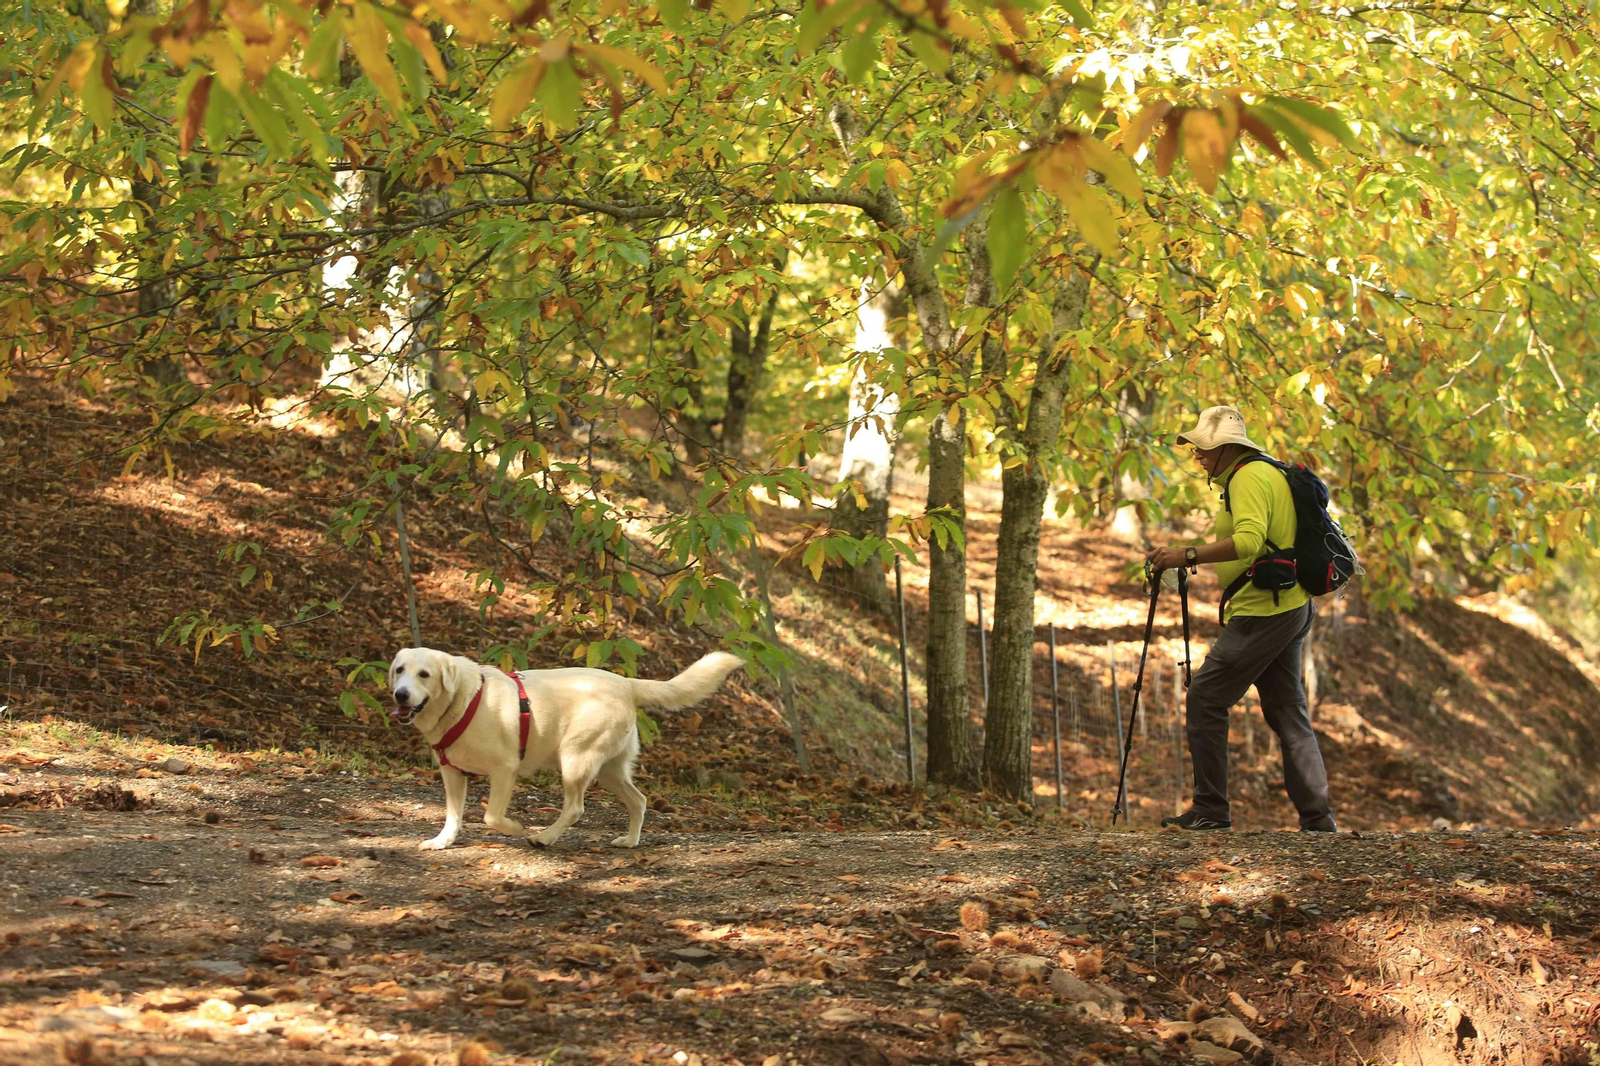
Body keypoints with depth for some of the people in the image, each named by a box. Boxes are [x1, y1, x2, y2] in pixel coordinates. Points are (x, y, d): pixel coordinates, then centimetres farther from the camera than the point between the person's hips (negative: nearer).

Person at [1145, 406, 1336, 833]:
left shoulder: (1247, 478, -13)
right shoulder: (1271, 473, 19)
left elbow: (1248, 541, -28)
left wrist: (1187, 555, -28)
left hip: (1262, 613, -10)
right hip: (1291, 608, 10)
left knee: (1205, 698, -5)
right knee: (1287, 710, 10)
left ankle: (1210, 809, -3)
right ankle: (1317, 817, 7)